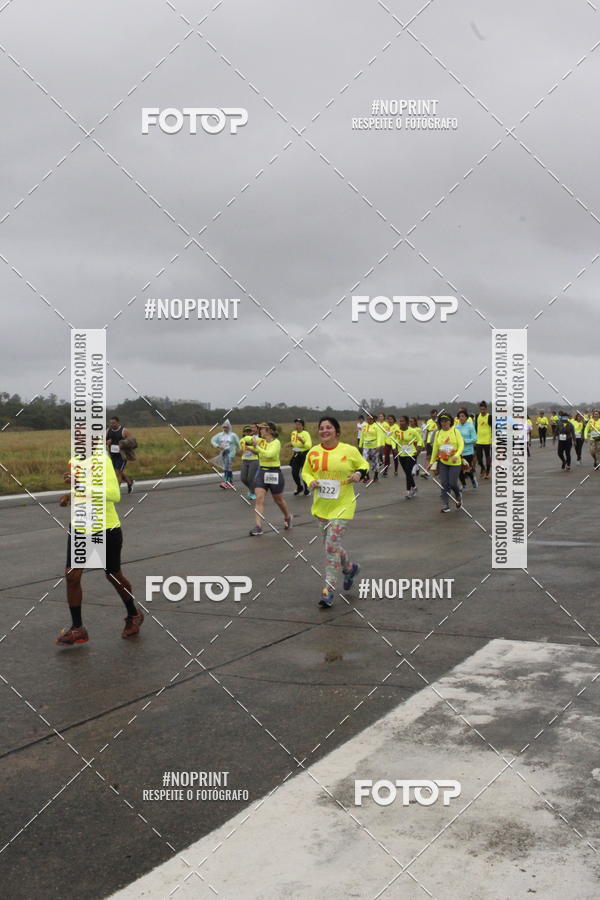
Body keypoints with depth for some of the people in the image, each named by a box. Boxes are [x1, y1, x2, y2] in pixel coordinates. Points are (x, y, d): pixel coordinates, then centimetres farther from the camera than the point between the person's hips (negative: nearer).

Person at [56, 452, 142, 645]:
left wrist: (83, 485, -39)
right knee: (71, 576, -3)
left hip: (106, 529, -6)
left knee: (114, 576, 11)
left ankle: (133, 616, 37)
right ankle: (77, 628, 10)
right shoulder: (74, 461, 3)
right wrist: (72, 494, 3)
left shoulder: (102, 461, -21)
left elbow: (115, 494, -32)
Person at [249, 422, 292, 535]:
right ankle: (258, 527, -14)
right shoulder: (260, 440, 3)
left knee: (278, 500, 13)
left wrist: (257, 446, -29)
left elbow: (269, 454, -29)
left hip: (274, 473, -4)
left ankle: (287, 517, 42)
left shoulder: (276, 442, -14)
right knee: (259, 498, -10)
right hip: (262, 472, 4)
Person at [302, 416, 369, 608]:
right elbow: (306, 472, 14)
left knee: (332, 545, -11)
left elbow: (364, 465, 8)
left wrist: (359, 473, -13)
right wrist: (310, 481, -7)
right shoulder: (313, 452, 1)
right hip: (321, 505, 5)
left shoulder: (349, 450, -7)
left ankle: (329, 589, -4)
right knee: (332, 544, 17)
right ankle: (350, 568, 46)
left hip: (342, 505, -5)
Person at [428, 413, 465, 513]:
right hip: (442, 462, 3)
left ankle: (458, 497, 29)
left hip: (454, 462, -3)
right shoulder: (438, 433, 6)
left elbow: (461, 445, -10)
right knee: (444, 484, -2)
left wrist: (456, 455, -27)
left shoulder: (455, 431, -4)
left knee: (453, 483, -4)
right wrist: (432, 461, 14)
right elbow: (435, 448, 13)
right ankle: (446, 505, 5)